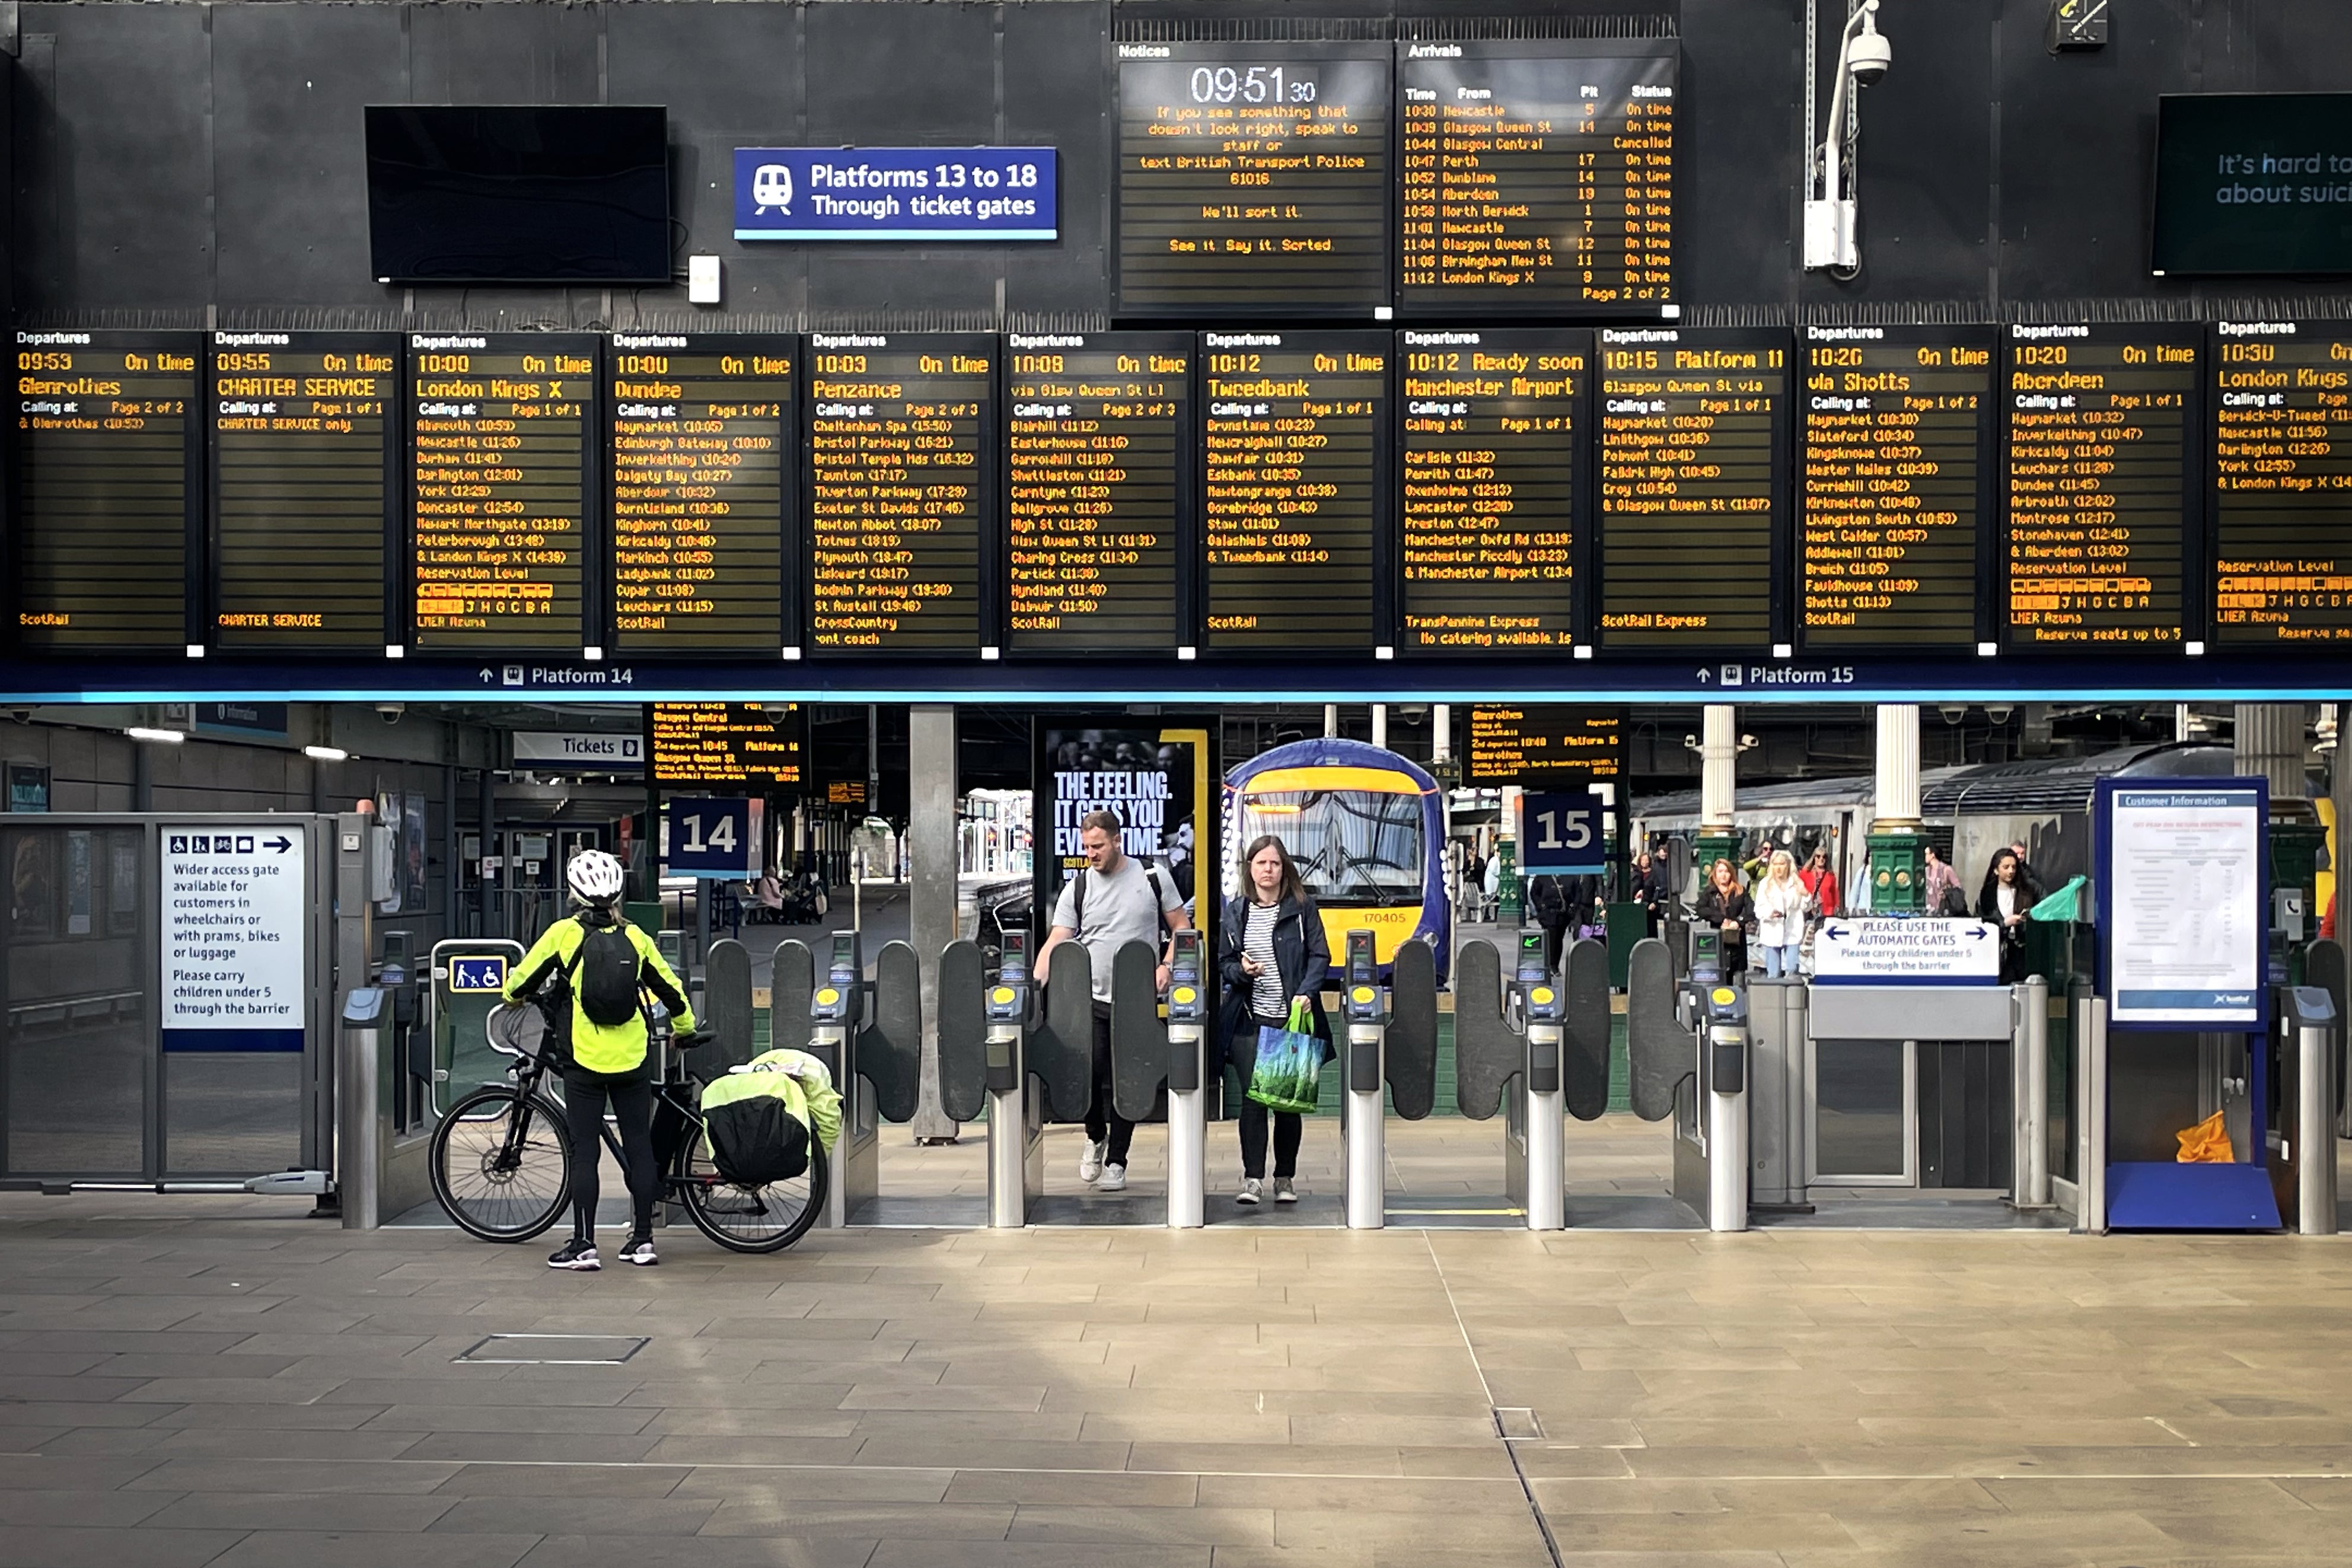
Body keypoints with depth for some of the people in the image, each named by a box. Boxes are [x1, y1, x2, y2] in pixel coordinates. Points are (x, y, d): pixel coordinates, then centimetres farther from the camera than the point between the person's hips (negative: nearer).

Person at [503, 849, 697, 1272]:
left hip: (584, 1061, -2)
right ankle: (642, 1240, 12)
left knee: (585, 1151, 2)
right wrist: (685, 1027, 31)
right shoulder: (635, 937, 3)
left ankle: (583, 1245, 2)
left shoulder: (563, 933, -5)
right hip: (633, 1061, 2)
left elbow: (522, 981, 3)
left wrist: (514, 998, 27)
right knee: (639, 1145, 9)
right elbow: (670, 988, 13)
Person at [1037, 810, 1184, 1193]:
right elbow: (1056, 942, -1)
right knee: (1090, 1070, -10)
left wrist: (1166, 965, -9)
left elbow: (1180, 928, 8)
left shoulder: (1152, 878, 3)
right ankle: (1096, 1137, 18)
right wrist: (1036, 984, -16)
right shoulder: (1077, 889, 5)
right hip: (1090, 999, 1)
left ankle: (1116, 1161, 14)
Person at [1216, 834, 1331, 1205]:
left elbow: (1320, 955, 0)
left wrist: (1305, 993, -15)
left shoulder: (1302, 907, 4)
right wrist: (1241, 970, -9)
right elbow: (1223, 962, 13)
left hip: (1293, 1019, -1)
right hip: (1249, 1021, 1)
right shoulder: (1236, 910, 10)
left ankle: (1286, 1178, 16)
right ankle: (1252, 1178, -5)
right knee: (1252, 1097, -6)